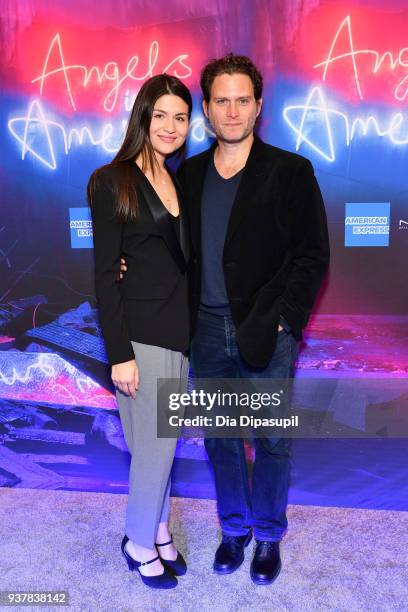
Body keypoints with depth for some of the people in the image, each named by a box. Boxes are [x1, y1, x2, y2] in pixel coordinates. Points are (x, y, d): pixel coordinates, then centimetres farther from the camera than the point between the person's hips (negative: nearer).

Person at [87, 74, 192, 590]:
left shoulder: (179, 182, 11)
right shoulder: (113, 183, -8)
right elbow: (105, 275, -11)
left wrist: (195, 330, 6)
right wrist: (119, 353, -15)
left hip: (180, 331, 6)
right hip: (141, 334, -6)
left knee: (162, 443, 16)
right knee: (155, 446, 3)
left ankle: (157, 528, 35)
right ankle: (140, 543, 26)